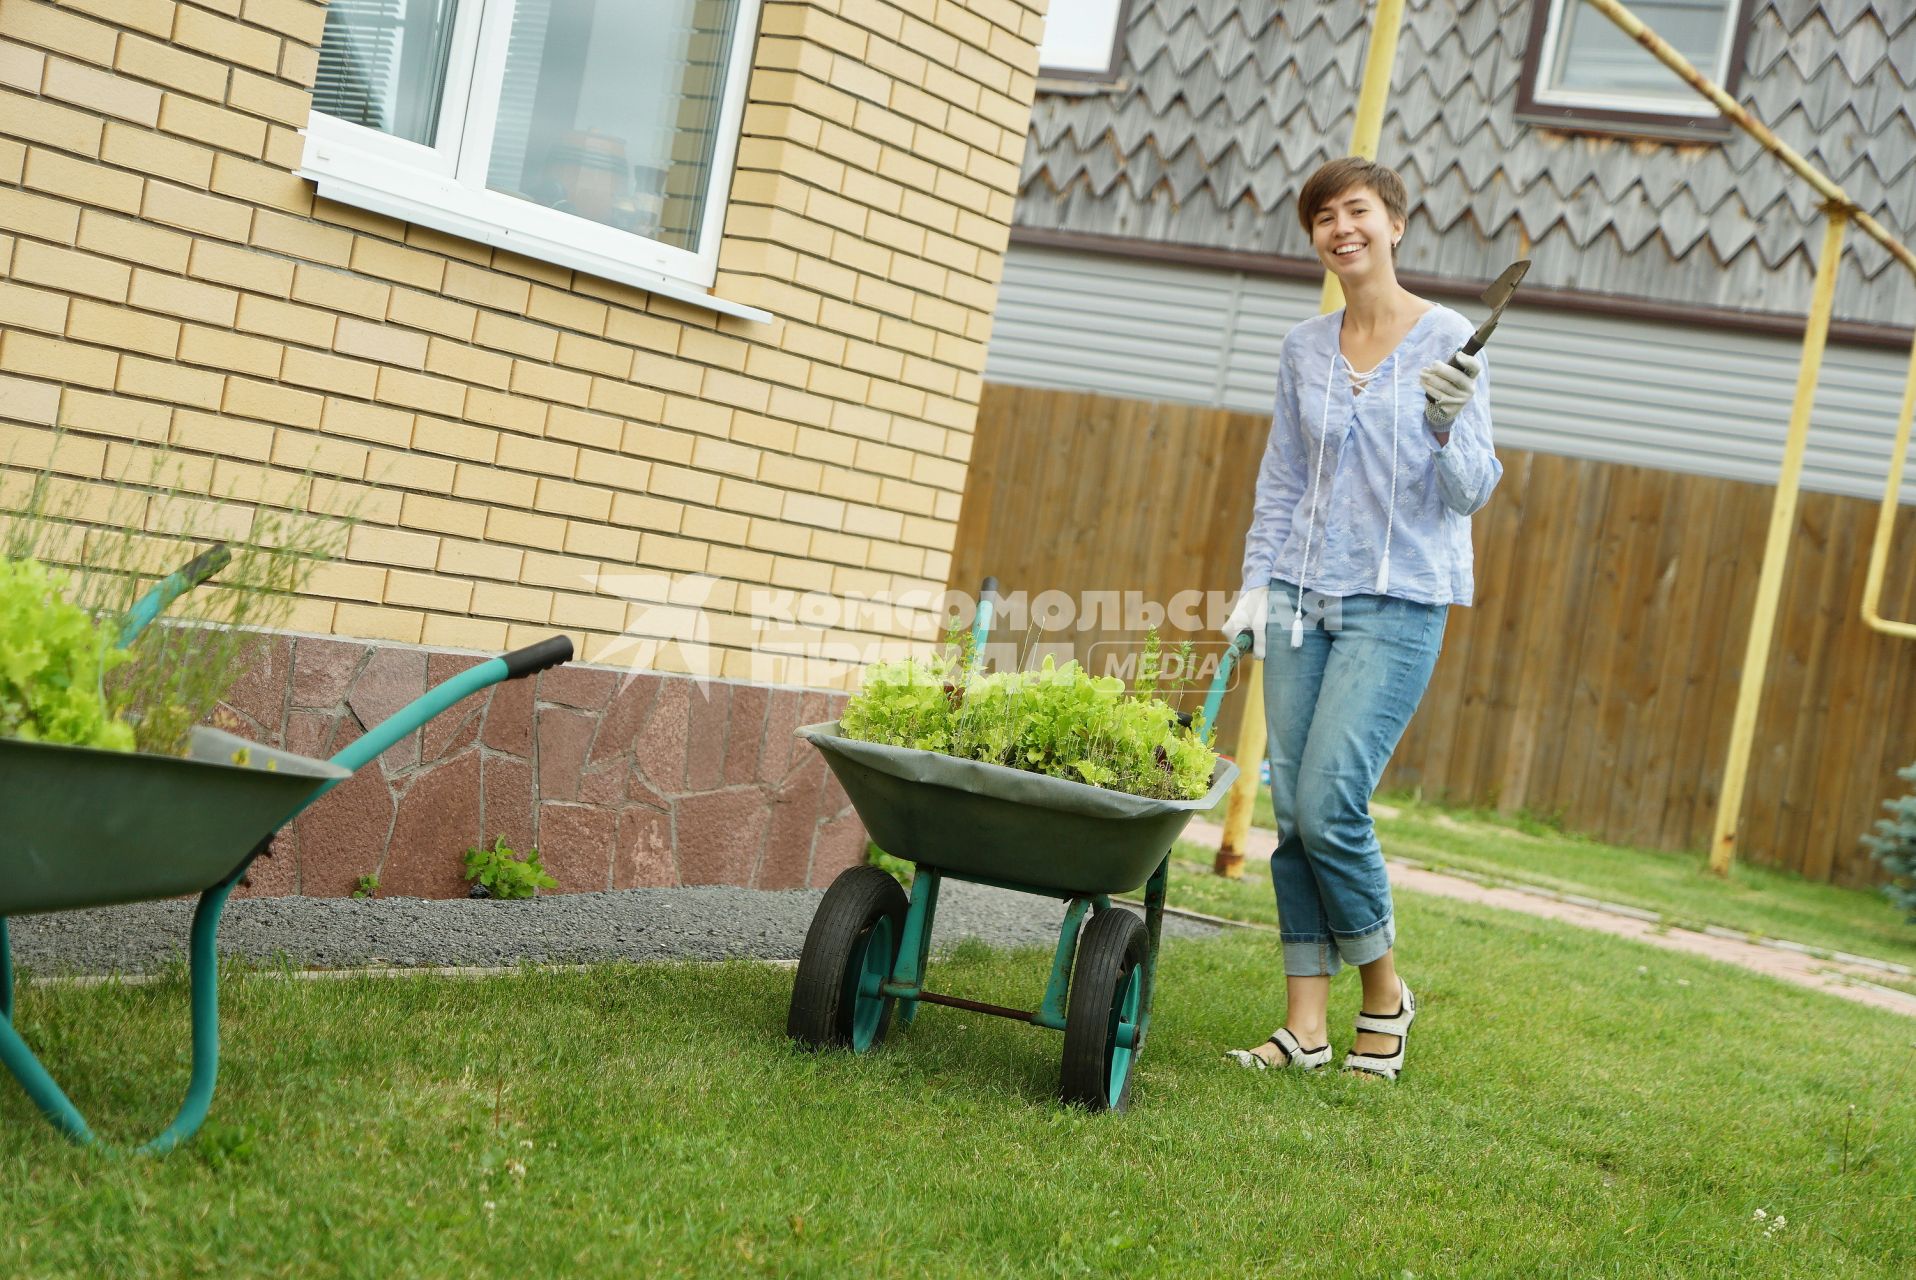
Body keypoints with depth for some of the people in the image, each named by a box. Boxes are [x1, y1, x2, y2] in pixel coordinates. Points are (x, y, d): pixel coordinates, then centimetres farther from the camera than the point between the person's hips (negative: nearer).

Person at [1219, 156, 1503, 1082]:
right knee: (1291, 814, 0)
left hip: (1398, 603, -5)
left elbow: (1471, 493, -6)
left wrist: (1447, 424, -25)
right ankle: (1305, 1024, 8)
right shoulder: (1303, 349, 10)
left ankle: (1385, 993, 10)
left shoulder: (1448, 341, -3)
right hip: (1303, 599, 5)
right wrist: (1257, 583, 9)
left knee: (1328, 806, -13)